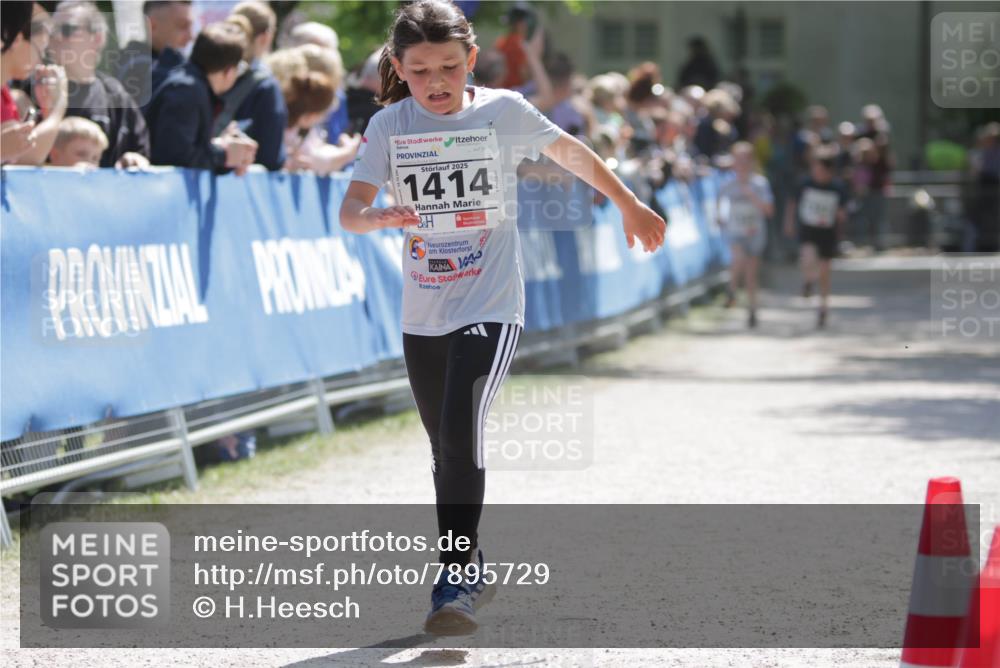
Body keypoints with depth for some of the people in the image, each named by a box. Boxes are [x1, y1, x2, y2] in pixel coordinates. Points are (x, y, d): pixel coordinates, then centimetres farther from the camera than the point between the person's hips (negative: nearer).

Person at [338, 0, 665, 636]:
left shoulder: (503, 110, -5)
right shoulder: (390, 126, -1)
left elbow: (573, 153, 11)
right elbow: (350, 211, -8)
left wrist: (630, 205, 18)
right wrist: (381, 216, -30)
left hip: (491, 308, -4)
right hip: (422, 315, 4)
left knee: (461, 430, -22)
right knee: (446, 449, 14)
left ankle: (456, 578, -19)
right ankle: (470, 570, 31)